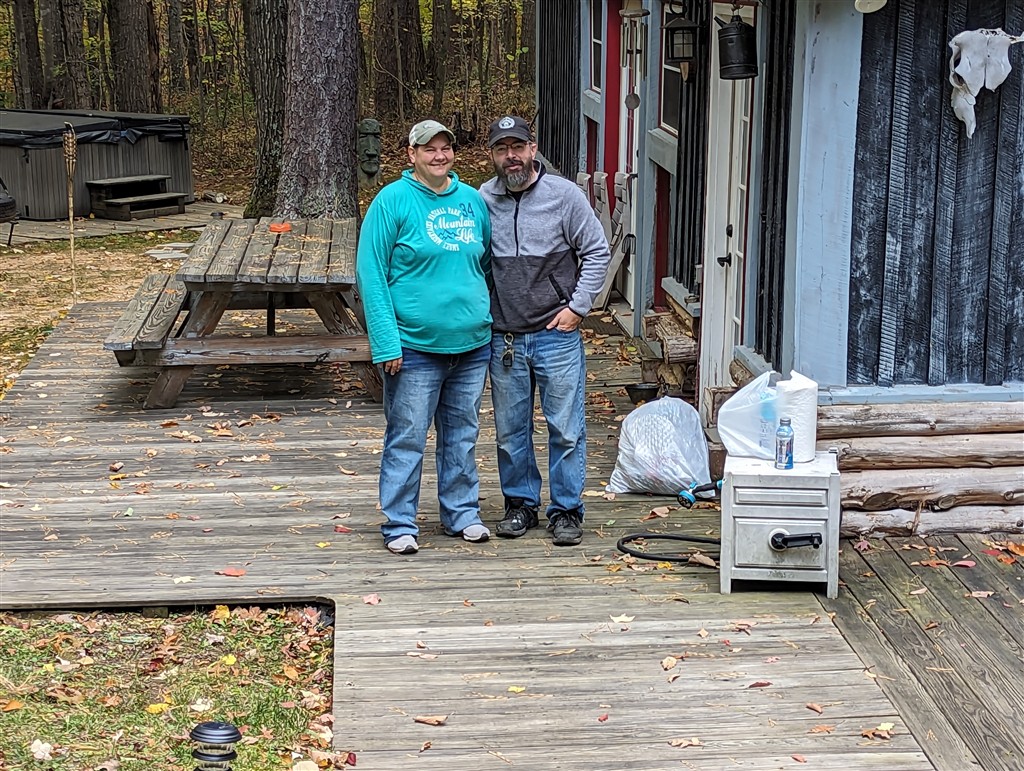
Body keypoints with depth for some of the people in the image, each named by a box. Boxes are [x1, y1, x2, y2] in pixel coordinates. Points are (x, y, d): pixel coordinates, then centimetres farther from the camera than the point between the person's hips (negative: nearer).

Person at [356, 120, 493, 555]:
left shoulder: (472, 200, 8)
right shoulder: (393, 201, -7)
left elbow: (489, 264, 20)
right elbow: (371, 275, -9)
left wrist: (494, 322, 12)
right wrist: (386, 342, -15)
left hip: (471, 343, 5)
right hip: (415, 347, -5)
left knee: (462, 435, 15)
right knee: (406, 439, 0)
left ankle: (462, 512, 27)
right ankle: (400, 525, 9)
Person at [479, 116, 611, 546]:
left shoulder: (564, 195, -4)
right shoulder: (481, 200, 2)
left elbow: (597, 252, -1)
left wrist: (577, 305, -7)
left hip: (557, 335, -2)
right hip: (503, 338, 2)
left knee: (566, 429, 1)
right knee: (510, 430, 11)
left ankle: (566, 510, 11)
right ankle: (520, 503, 26)